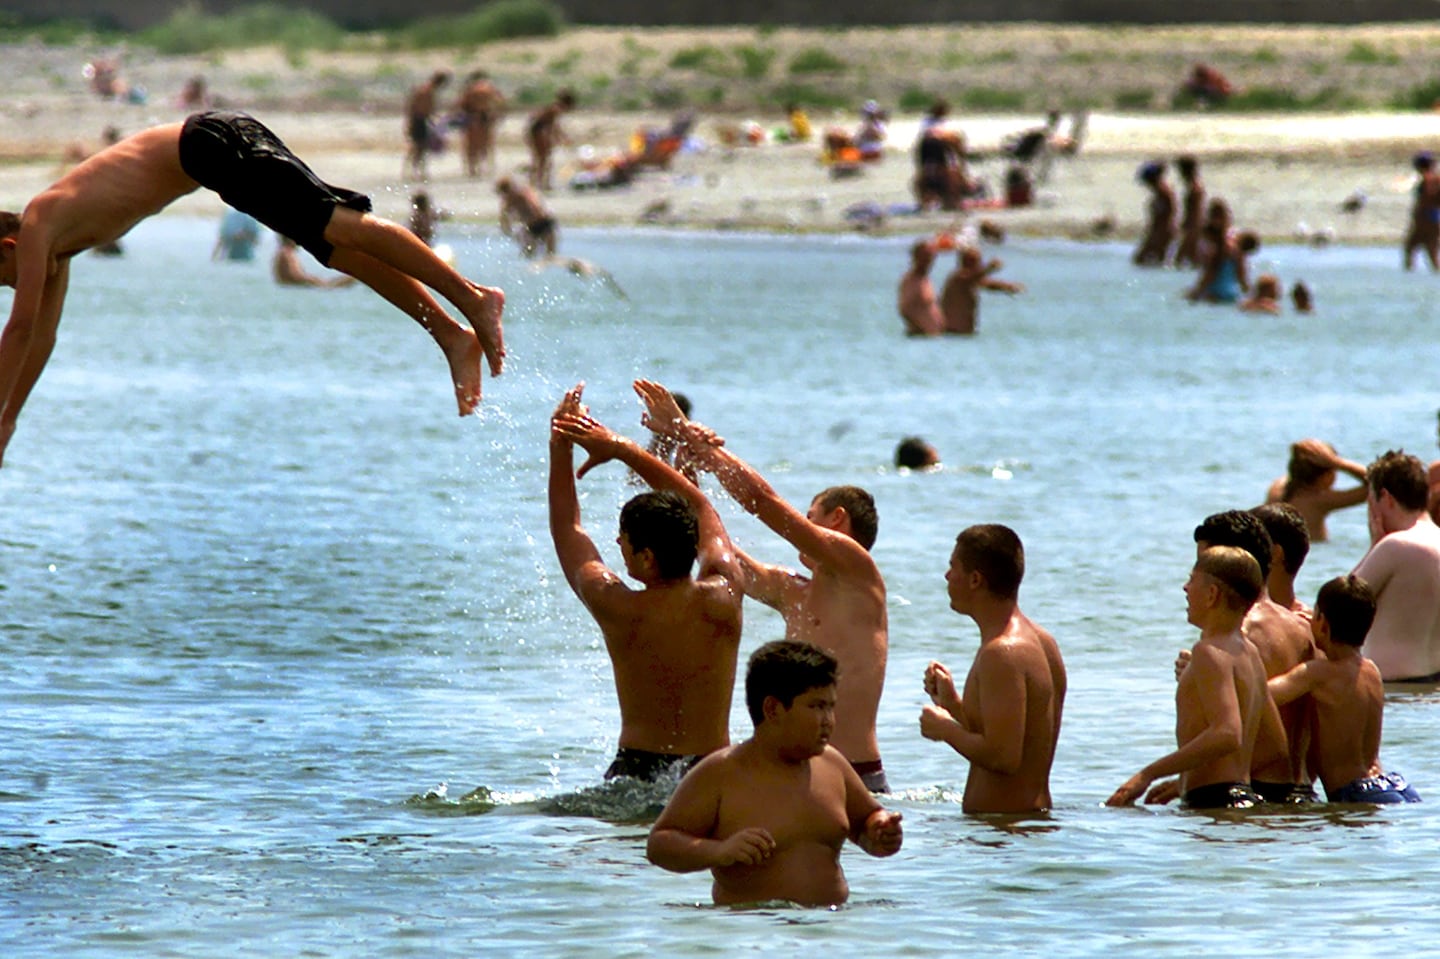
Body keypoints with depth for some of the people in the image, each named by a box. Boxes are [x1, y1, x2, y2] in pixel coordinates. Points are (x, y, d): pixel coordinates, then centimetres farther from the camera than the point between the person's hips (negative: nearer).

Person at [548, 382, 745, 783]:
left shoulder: (618, 610, -6)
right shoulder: (723, 599, 0)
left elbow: (566, 528, 12)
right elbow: (699, 505, 18)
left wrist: (560, 449, 22)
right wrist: (622, 448, 23)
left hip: (637, 771, -2)